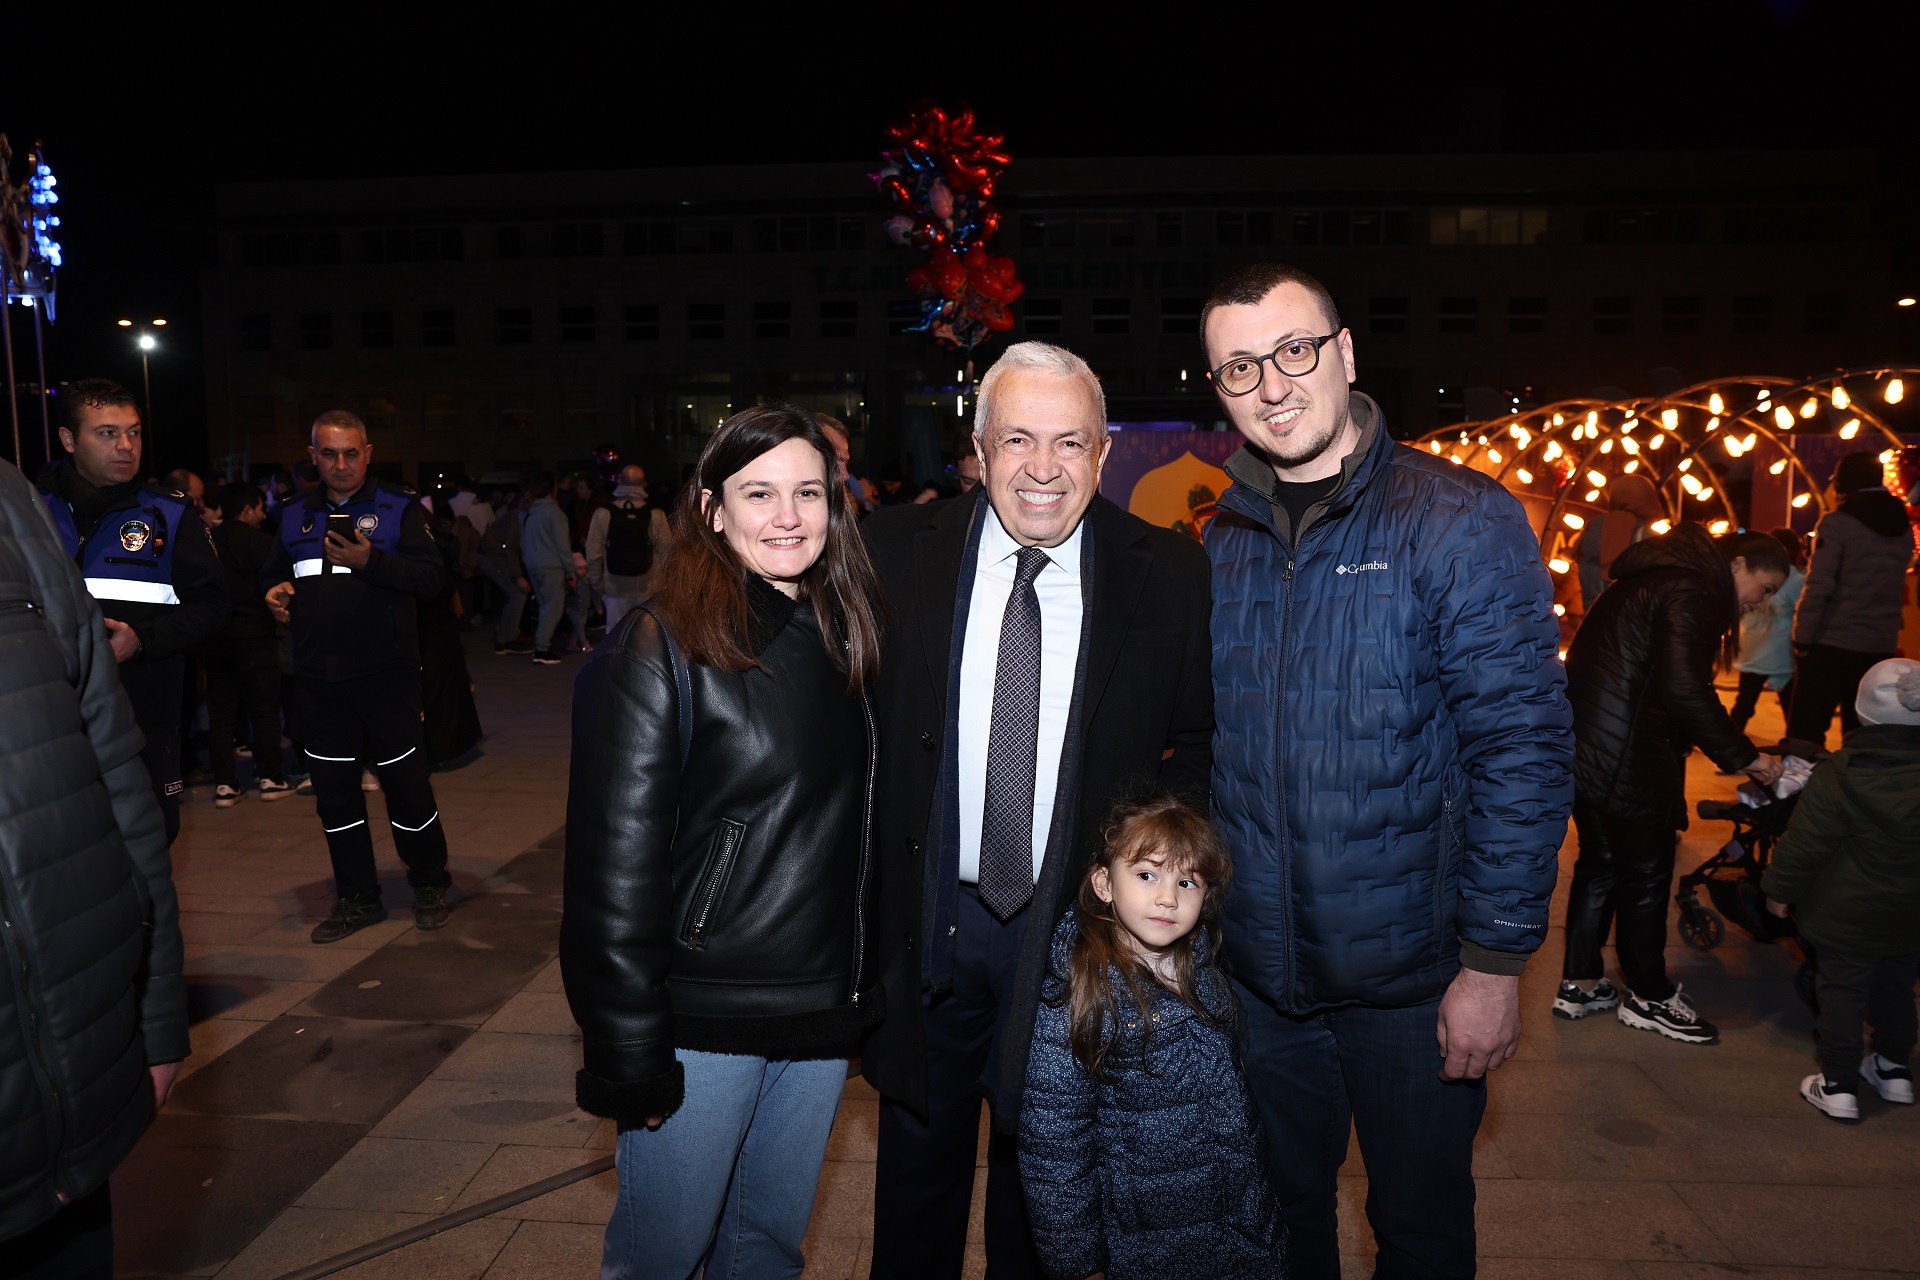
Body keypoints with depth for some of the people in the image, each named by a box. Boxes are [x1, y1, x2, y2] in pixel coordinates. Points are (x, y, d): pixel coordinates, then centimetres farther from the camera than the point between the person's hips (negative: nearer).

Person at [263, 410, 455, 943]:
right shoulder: (295, 517, 14)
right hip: (318, 678, 5)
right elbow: (273, 575, 25)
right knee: (334, 792, 11)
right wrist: (274, 593, 3)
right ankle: (358, 897, 25)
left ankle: (430, 885, 20)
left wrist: (371, 562, -26)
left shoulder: (399, 508, -1)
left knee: (407, 783, 1)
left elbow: (433, 576, -13)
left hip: (386, 672, -5)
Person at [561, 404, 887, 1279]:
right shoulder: (660, 647, -13)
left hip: (824, 1011, 6)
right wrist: (630, 1057, -15)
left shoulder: (844, 639, 5)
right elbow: (614, 861, -15)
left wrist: (869, 992, 10)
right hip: (702, 1021, -5)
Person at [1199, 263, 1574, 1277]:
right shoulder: (1220, 546, 2)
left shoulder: (1461, 520, -11)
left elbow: (1522, 746, -14)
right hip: (1258, 970, 4)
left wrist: (1495, 960, -15)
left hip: (1412, 976, -3)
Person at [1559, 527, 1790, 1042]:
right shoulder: (1693, 592, -14)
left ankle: (1579, 984, 29)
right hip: (1626, 761, -10)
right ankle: (1648, 998, 23)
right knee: (1646, 874, 6)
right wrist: (1743, 756, -14)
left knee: (1600, 864, 19)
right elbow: (1685, 689, -24)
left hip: (1584, 745, 10)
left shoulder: (1663, 579, 17)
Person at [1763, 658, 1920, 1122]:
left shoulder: (1837, 775, -22)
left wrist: (1779, 888, -6)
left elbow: (1806, 843, -18)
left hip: (1848, 914, -5)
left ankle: (1839, 1085, 11)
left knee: (1841, 992, 6)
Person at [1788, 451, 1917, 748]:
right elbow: (1892, 583, 15)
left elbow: (1819, 587, -14)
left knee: (1804, 733, -3)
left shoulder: (1838, 522, -8)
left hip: (1833, 645, -6)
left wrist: (1802, 638, -10)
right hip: (1881, 648, 6)